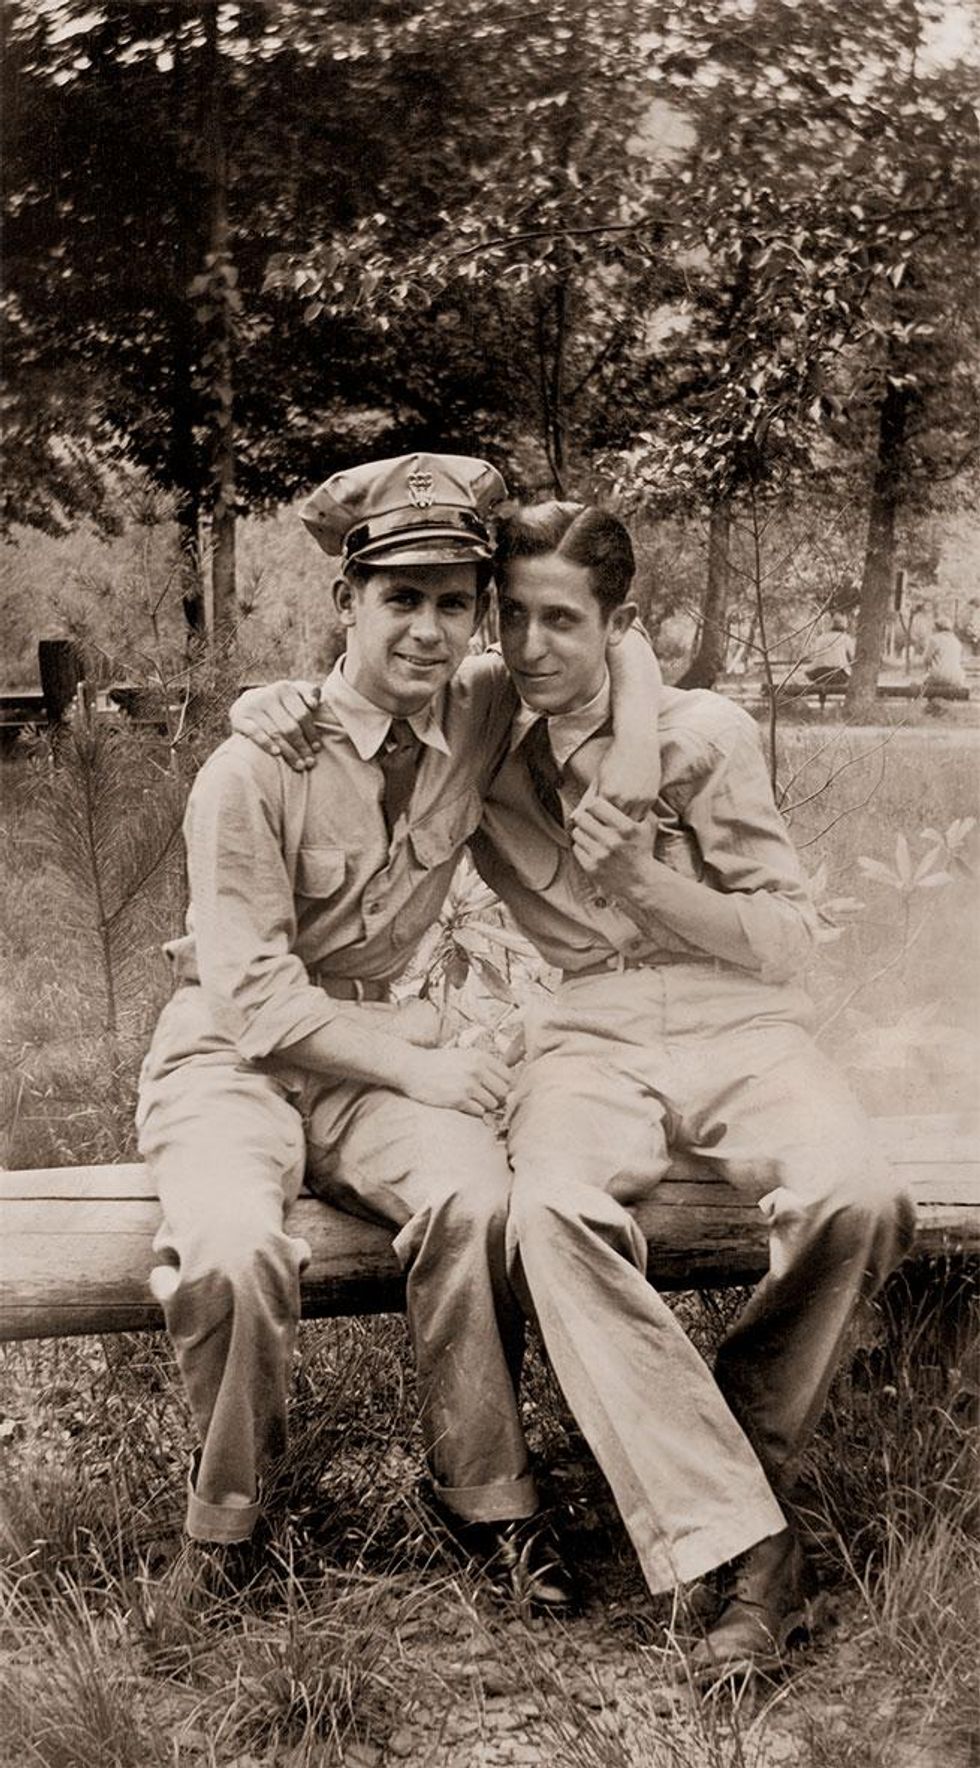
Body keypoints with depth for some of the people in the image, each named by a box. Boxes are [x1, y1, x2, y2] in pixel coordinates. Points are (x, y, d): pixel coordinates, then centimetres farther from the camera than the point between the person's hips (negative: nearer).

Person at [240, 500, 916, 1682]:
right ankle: (748, 1543, -32)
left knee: (852, 1200, -32)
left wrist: (650, 882, -14)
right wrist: (279, 714, 1)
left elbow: (788, 936, 1)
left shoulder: (705, 734, 2)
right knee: (553, 1215, -35)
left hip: (739, 1022, 0)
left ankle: (747, 1452, -6)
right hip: (586, 1039, 1)